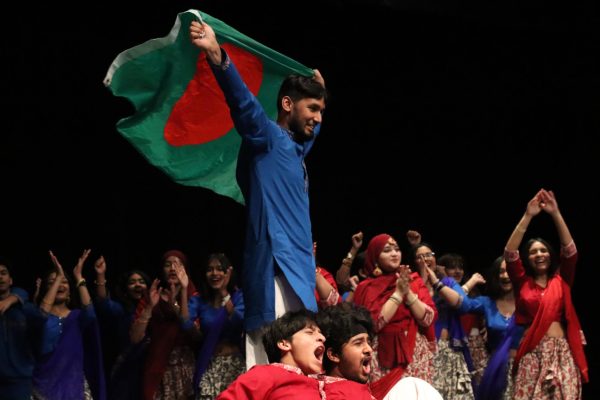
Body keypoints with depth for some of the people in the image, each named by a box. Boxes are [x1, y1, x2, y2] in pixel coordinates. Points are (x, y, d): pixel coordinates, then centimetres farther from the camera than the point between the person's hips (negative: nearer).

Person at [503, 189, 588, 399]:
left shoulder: (561, 281, 13)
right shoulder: (522, 283, 12)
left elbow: (570, 250, 1)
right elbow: (510, 253, -1)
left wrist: (556, 214, -8)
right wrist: (527, 217, -8)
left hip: (562, 352, 1)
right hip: (532, 354, -1)